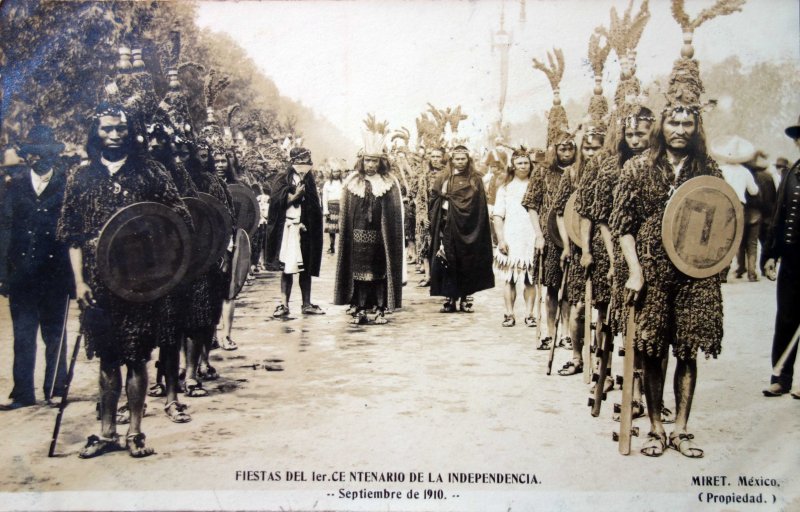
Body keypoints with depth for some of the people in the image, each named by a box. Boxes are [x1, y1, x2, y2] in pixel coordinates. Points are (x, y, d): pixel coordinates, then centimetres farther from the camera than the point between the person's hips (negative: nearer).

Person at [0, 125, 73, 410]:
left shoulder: (68, 186, 1)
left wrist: (75, 273, -8)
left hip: (57, 276, -2)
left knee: (55, 336, 7)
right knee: (23, 337, 6)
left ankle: (55, 391, 16)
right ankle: (23, 394, 13)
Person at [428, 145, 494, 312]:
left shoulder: (475, 180, 5)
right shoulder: (443, 178, 10)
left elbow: (479, 206, -3)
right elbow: (435, 199, 6)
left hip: (467, 229, -1)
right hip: (449, 228, 1)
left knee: (467, 264, 2)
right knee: (448, 262, -2)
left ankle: (465, 299, 10)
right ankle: (449, 299, 3)